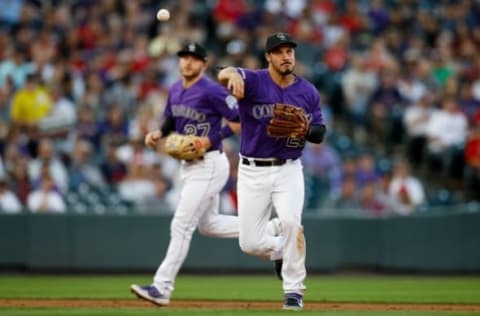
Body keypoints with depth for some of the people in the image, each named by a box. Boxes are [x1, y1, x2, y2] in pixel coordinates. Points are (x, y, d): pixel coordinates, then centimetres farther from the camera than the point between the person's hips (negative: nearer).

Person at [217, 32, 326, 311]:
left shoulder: (308, 92, 3)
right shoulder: (254, 81, -8)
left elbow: (320, 133, 7)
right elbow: (224, 74, -30)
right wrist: (232, 75, -56)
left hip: (288, 170, 0)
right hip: (252, 172, 0)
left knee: (290, 222, -25)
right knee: (250, 243, 0)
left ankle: (294, 290, -10)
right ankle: (283, 251, 35)